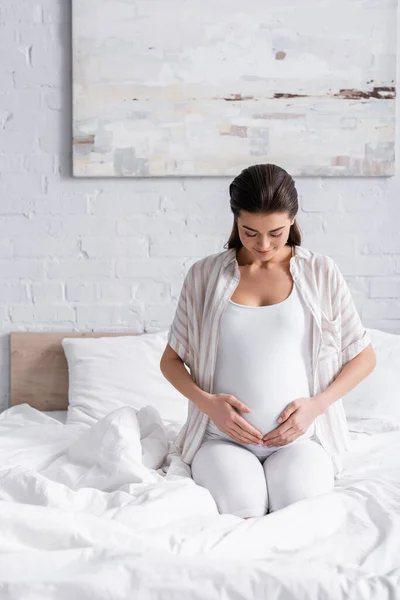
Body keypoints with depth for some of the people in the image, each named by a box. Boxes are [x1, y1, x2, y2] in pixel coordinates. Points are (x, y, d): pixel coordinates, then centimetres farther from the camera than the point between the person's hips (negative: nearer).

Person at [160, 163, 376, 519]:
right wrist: (206, 402, -7)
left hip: (299, 436, 1)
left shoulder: (321, 273, 4)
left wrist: (316, 405, -5)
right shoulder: (204, 275, 6)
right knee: (240, 514, -29)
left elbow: (364, 357, 10)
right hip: (224, 436, 0)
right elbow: (171, 360, 12)